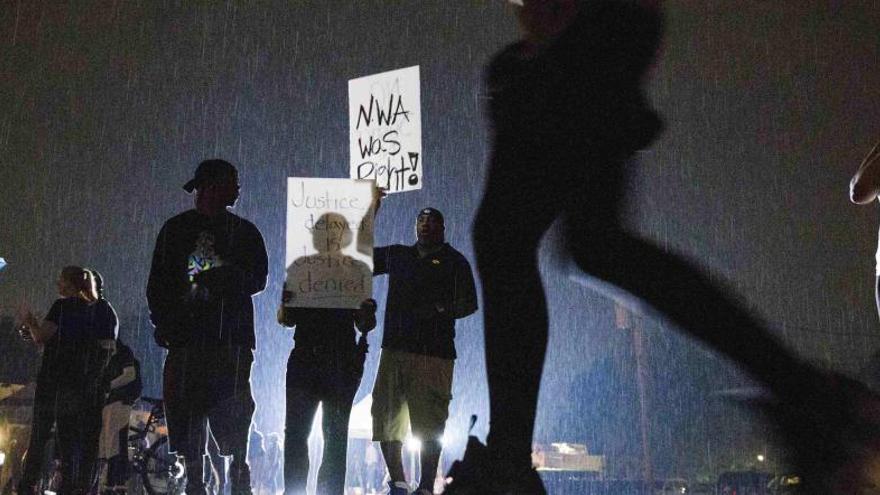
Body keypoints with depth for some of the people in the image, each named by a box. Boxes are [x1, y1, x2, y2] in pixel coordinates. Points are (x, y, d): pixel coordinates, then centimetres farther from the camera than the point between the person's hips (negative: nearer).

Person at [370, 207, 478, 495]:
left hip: (433, 352, -4)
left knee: (429, 423, -6)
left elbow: (469, 304, 0)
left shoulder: (453, 261, 6)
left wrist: (442, 311, -18)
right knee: (385, 417, 3)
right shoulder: (397, 255, 18)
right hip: (394, 348, 4)